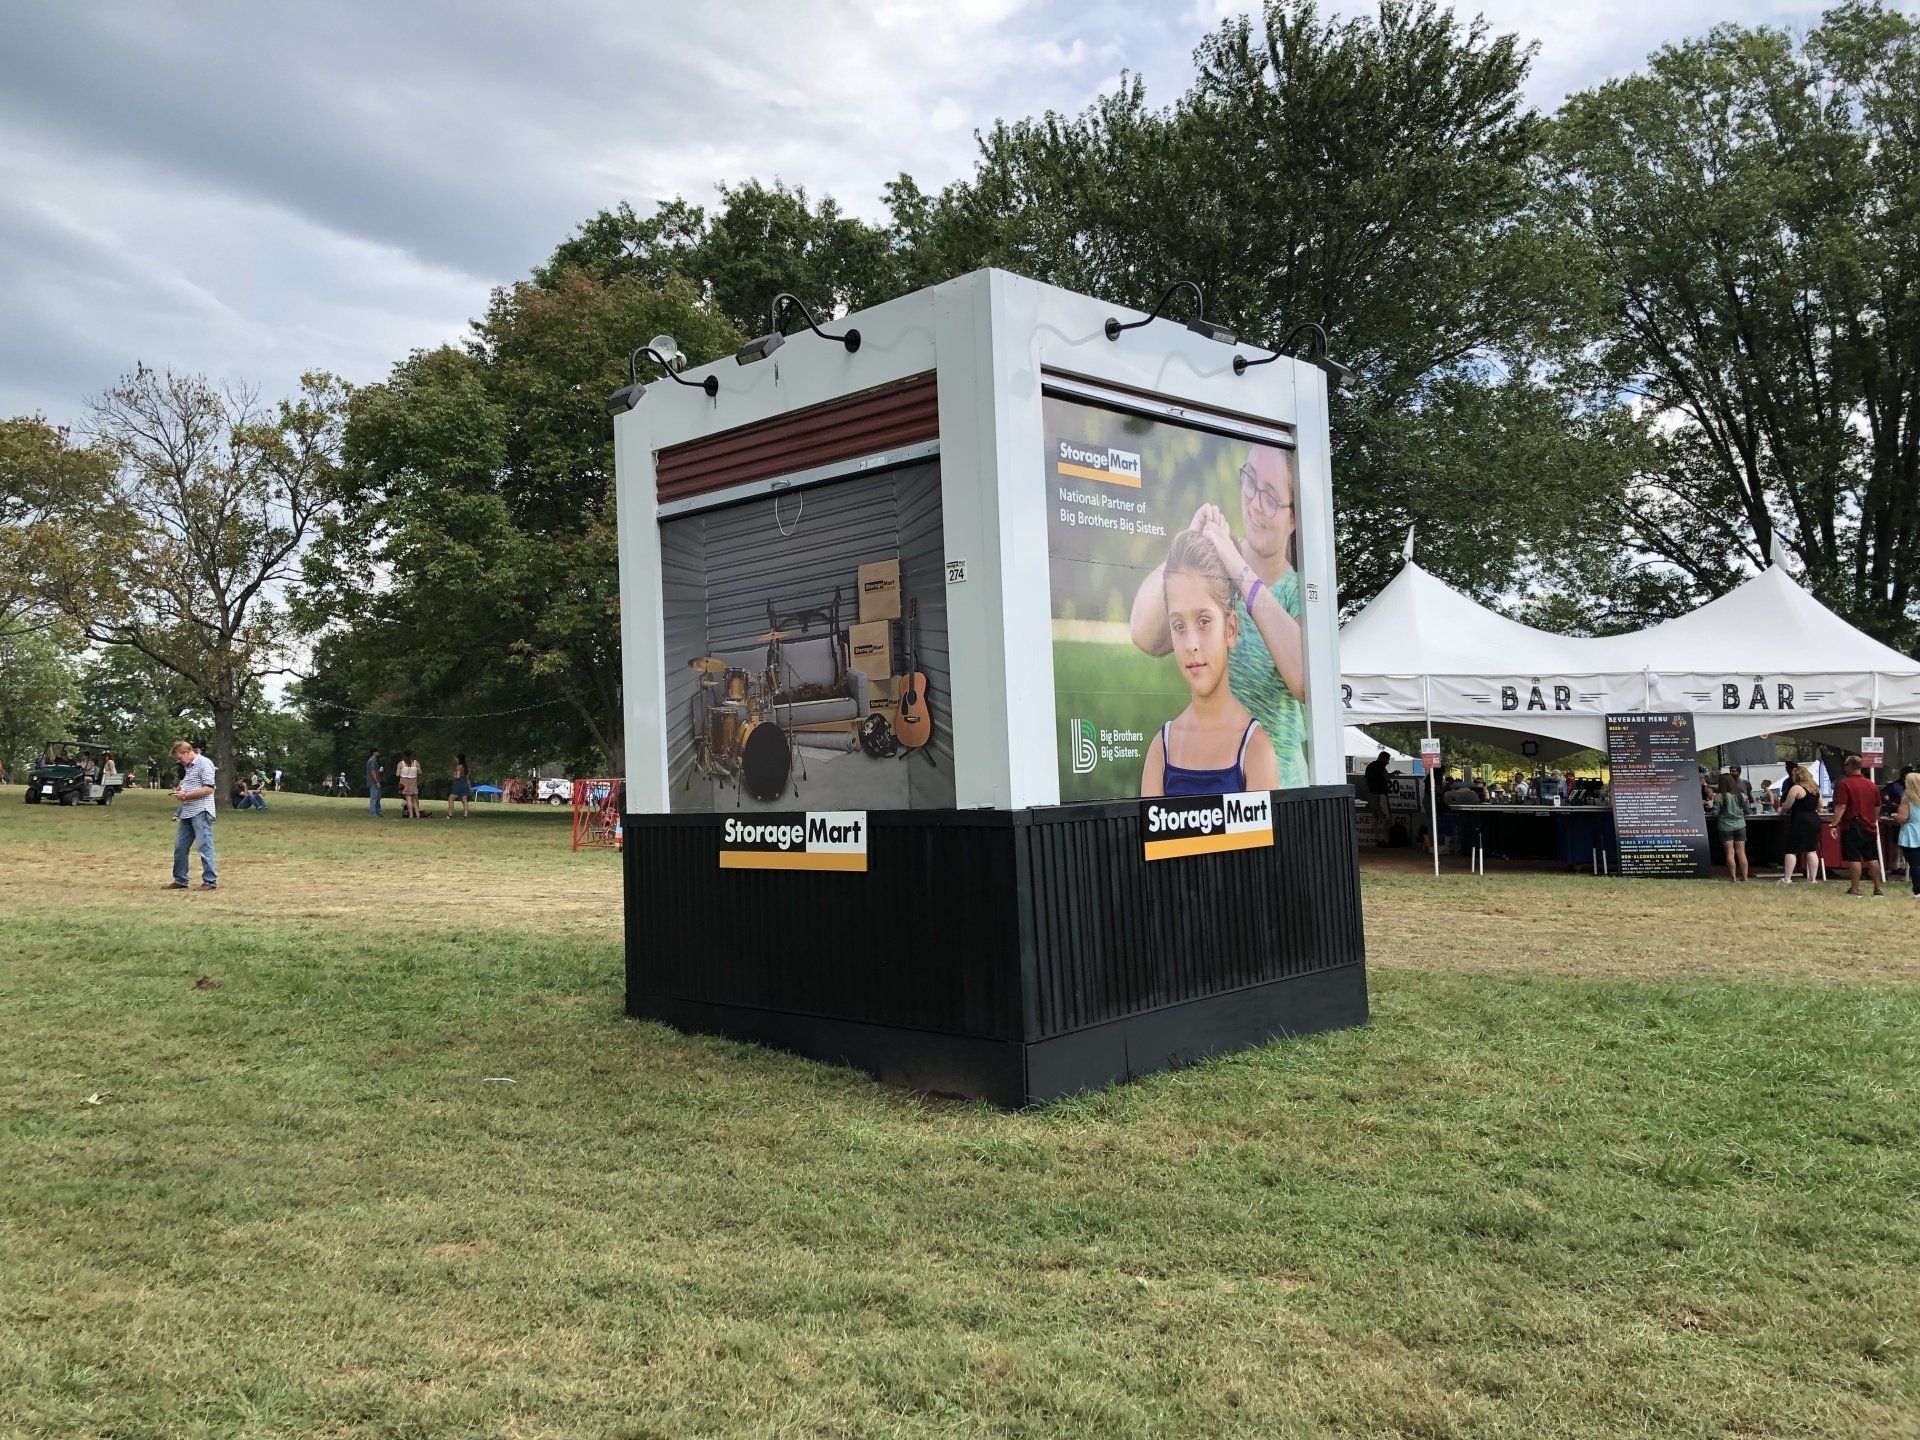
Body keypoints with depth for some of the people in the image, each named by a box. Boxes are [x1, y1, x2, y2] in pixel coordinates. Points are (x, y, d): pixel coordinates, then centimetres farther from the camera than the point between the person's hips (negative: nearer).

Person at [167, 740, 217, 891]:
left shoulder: (204, 763, -10)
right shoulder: (187, 766, 19)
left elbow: (209, 789, -17)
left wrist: (186, 795, -14)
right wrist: (180, 792, 7)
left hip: (201, 812, -10)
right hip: (187, 812, 10)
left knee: (205, 846, -6)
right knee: (180, 847, 12)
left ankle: (210, 881, -2)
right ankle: (180, 880, 22)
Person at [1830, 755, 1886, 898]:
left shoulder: (1844, 784, -12)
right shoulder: (1872, 785, 9)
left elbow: (1841, 807, -19)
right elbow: (1877, 807, 16)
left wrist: (1834, 824, -18)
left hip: (1852, 827, -6)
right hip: (1869, 827, 6)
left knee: (1854, 859, -4)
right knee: (1872, 858, 11)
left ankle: (1855, 889, -3)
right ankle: (1878, 888, 15)